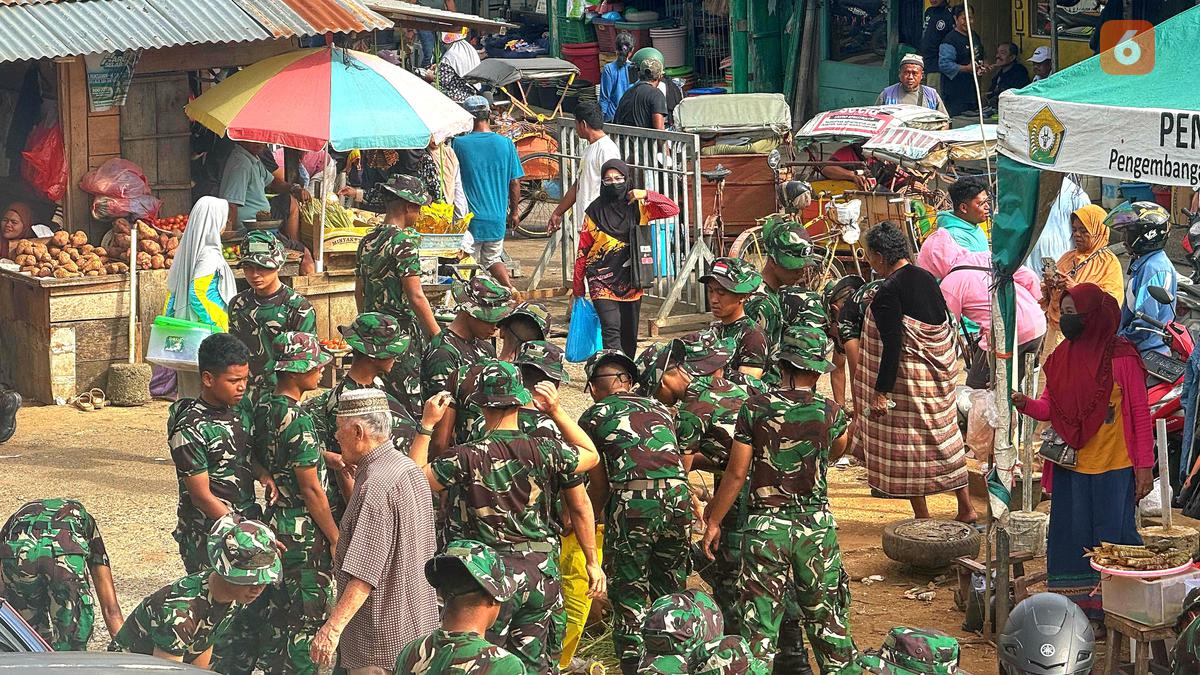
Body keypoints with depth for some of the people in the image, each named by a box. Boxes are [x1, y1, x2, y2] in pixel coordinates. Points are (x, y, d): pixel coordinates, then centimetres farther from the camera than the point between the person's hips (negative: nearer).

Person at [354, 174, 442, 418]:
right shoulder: (404, 241, -14)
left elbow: (359, 292, 17)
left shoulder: (367, 241, 10)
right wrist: (437, 334, -11)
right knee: (411, 406, -5)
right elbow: (415, 296, -17)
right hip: (402, 331, -8)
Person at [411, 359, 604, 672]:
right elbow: (591, 455, 16)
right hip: (541, 573, 3)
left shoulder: (467, 458, -14)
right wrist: (557, 412, 19)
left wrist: (427, 424, 4)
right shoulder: (547, 451, -6)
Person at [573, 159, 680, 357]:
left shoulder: (638, 207, 4)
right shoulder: (595, 211, 1)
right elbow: (583, 250, 5)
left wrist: (646, 195, -14)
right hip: (602, 280, -3)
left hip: (631, 279, 3)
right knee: (611, 328, -18)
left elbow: (672, 209, -2)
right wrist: (578, 286, 6)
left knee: (630, 334, 10)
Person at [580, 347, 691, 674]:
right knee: (669, 593, 17)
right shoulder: (661, 410, 24)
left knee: (629, 596, 5)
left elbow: (599, 486, 11)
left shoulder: (593, 417, 11)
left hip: (632, 500, -4)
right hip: (678, 498, 4)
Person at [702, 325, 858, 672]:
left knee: (760, 620, 3)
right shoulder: (830, 412, -4)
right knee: (826, 616, 15)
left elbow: (736, 474, -5)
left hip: (766, 524, -1)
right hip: (817, 523, 1)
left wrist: (713, 522, 5)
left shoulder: (755, 409, -7)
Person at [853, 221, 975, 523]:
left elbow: (892, 346, -23)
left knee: (906, 446, 4)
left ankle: (922, 517, 11)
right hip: (940, 371, 8)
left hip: (909, 376, -8)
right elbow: (947, 324, 13)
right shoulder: (926, 278, 5)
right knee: (944, 438, 16)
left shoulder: (888, 291, -20)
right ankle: (966, 508, 19)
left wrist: (881, 391, -21)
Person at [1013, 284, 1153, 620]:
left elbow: (1141, 413, -7)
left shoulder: (1120, 356, -9)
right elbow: (1050, 408, 9)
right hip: (1072, 465, 5)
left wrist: (1145, 465, -10)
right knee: (1075, 536, 7)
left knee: (1113, 538, -2)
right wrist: (1025, 404, -13)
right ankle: (1081, 607, 16)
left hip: (1114, 466, -5)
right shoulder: (1061, 357, 7)